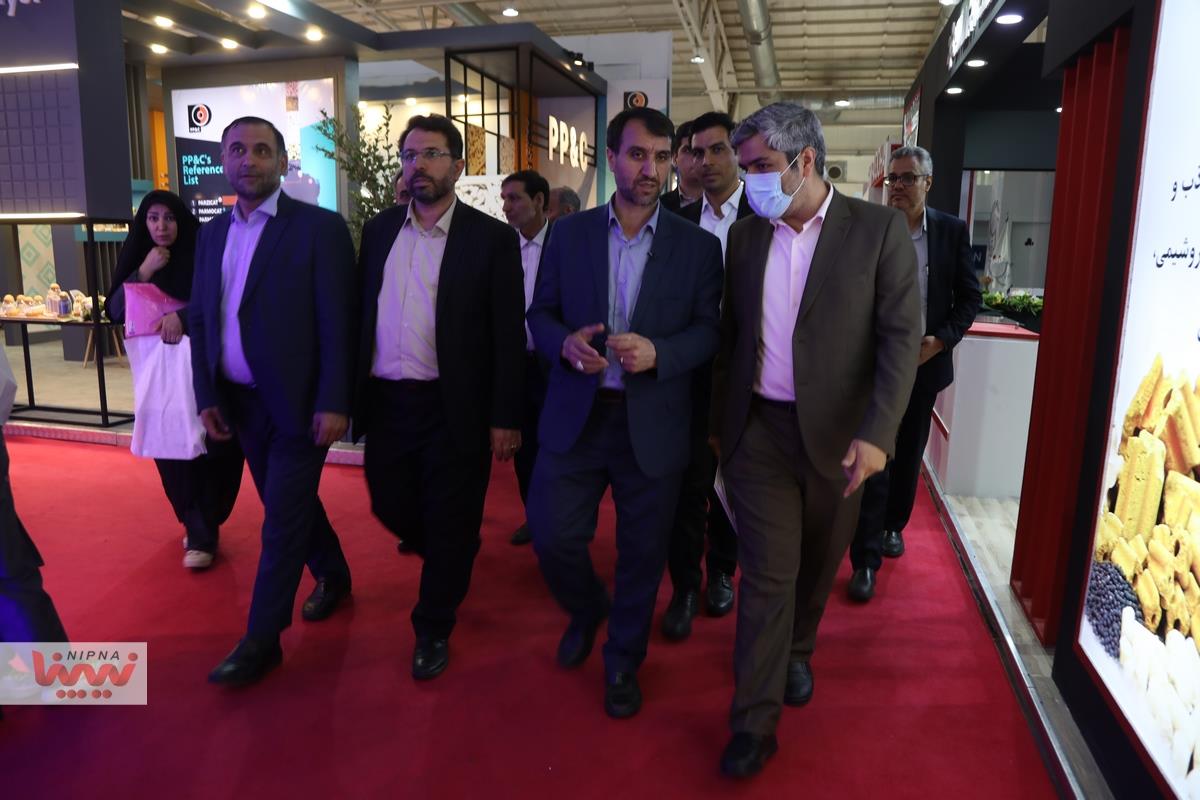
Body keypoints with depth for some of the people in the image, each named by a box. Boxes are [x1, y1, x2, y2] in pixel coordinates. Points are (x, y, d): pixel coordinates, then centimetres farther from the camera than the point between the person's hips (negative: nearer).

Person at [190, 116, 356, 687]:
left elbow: (338, 323, -13)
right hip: (240, 402, 6)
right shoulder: (212, 233, 9)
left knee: (282, 519, 1)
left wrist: (333, 403, -17)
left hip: (298, 402, -6)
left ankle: (261, 641, 14)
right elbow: (200, 319, 11)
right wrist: (207, 395, 5)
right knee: (292, 505, 18)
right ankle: (333, 576, 41)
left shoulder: (319, 228, -10)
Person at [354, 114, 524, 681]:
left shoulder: (491, 237, -5)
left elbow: (508, 335, -6)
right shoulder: (378, 230, 9)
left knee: (449, 523, 6)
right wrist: (351, 391, 6)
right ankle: (454, 561, 44)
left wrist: (505, 417, -9)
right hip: (386, 401, 5)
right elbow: (361, 313, 11)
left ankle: (433, 629, 27)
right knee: (391, 506, 14)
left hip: (454, 407, -4)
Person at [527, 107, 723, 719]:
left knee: (642, 554, 10)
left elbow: (708, 331, -2)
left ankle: (623, 661, 35)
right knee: (553, 537, 3)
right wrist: (566, 343, -15)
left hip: (652, 425, -1)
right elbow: (540, 313, 7)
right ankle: (586, 612, 38)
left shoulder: (698, 246, 0)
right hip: (575, 416, 1)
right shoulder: (569, 234, 4)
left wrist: (657, 353, -21)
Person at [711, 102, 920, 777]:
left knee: (818, 564, 17)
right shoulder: (747, 236, 4)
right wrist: (719, 421, 12)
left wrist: (876, 435, -20)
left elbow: (901, 337, -11)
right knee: (767, 574, 1)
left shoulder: (880, 229, -6)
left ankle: (797, 653, 45)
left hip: (837, 432, -1)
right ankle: (755, 721, 13)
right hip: (760, 429, 1)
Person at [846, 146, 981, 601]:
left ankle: (893, 525, 39)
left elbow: (969, 297, 3)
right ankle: (866, 560, 2)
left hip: (925, 362, 3)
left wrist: (941, 340, -11)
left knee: (908, 455, 17)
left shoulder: (952, 231, 1)